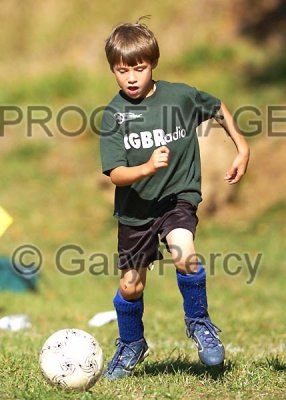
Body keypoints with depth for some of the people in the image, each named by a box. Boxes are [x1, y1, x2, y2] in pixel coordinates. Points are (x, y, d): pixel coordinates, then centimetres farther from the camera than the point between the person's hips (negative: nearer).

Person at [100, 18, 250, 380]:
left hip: (179, 196, -1)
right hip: (135, 207, 2)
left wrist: (242, 148, 10)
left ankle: (198, 322, -4)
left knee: (184, 254, -30)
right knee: (131, 286, 10)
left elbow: (219, 109, 12)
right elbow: (115, 174, -17)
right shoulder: (114, 114, -11)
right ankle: (131, 346, 39)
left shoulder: (180, 96, -9)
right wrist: (147, 168, -35)